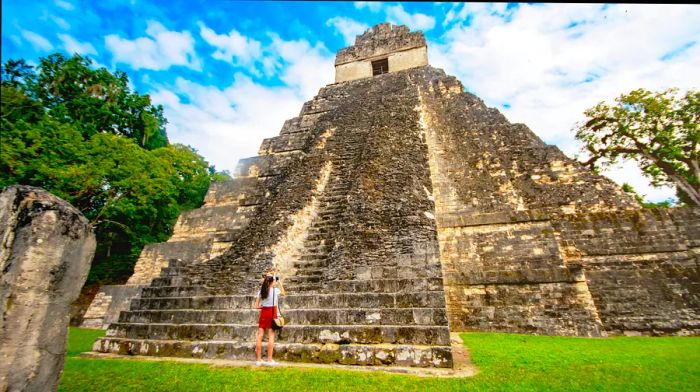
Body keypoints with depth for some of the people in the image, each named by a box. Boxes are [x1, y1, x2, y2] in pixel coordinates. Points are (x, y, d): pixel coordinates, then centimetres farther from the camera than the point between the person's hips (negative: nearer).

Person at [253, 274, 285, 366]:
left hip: (263, 312, 4)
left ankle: (259, 360, 12)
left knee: (260, 335, 6)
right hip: (272, 312, -4)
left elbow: (256, 306, 1)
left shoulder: (261, 291, 3)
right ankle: (270, 360, 3)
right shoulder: (275, 290, -6)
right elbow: (283, 293, 17)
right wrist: (280, 283, 21)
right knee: (271, 335, 0)